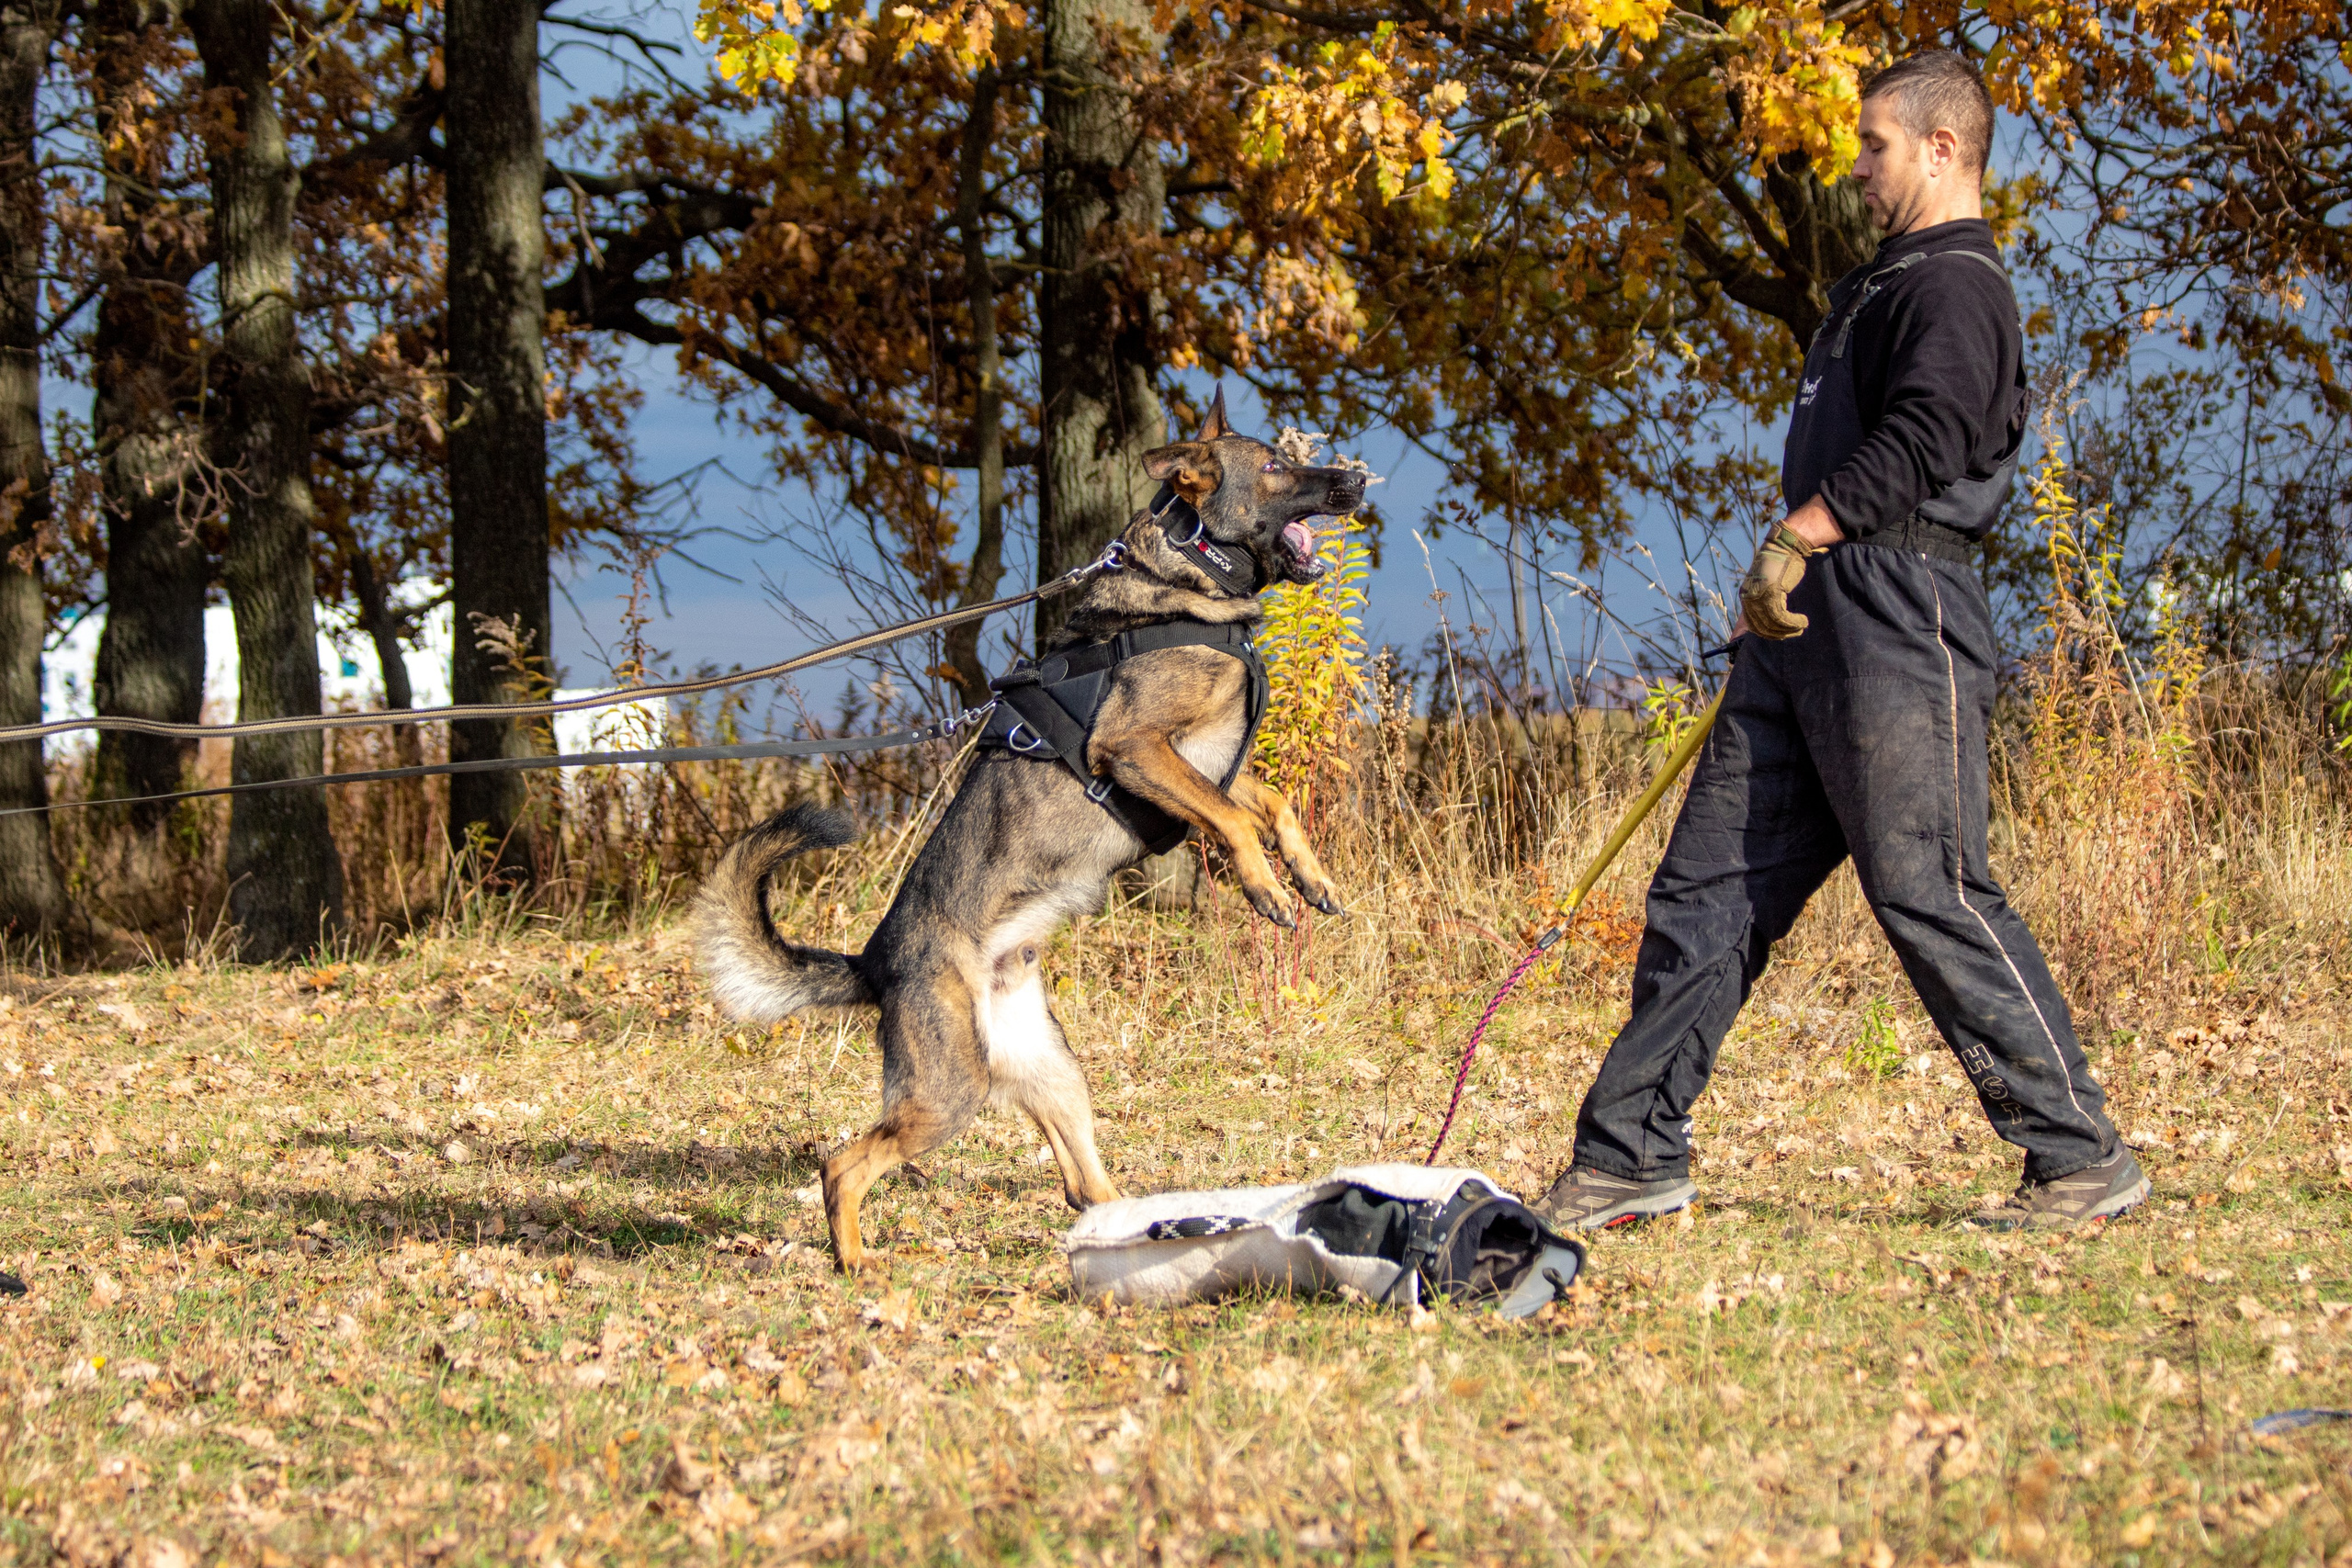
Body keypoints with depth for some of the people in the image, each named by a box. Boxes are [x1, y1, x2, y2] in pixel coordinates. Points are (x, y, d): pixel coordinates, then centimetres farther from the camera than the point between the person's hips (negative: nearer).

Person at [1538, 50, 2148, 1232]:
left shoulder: (1958, 288, -8)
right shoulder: (1883, 286, 25)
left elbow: (1920, 441, -22)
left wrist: (1794, 540, -19)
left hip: (1895, 620, -10)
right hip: (1806, 625, 10)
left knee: (1928, 891, -12)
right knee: (1708, 883, 7)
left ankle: (2082, 1156, -5)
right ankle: (1630, 1159, 10)